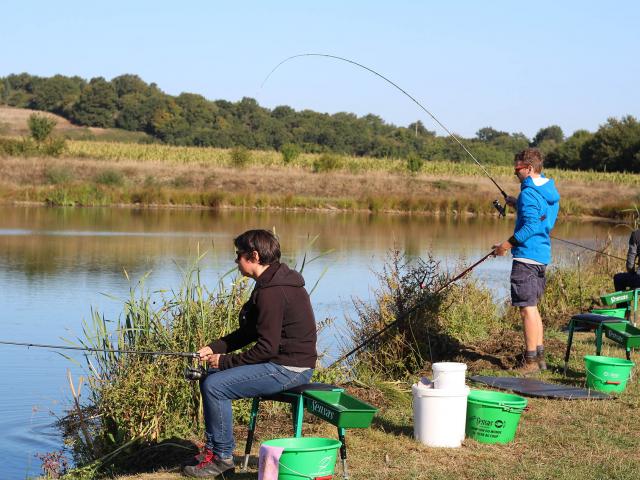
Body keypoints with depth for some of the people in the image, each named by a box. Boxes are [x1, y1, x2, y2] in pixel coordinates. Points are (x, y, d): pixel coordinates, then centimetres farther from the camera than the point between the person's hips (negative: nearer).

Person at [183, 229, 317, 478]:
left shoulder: (272, 292, -21)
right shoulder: (270, 283, 12)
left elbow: (266, 347, -23)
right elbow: (249, 332, 18)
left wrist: (225, 361, -12)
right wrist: (214, 348, 7)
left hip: (289, 369, -11)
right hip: (281, 362, 11)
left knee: (215, 385, -15)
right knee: (210, 379, 12)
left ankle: (222, 457, -3)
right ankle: (213, 447, 16)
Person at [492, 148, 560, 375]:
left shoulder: (529, 192, -16)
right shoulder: (550, 190, 13)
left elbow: (530, 226, -23)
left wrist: (507, 245, -17)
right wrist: (518, 205, 21)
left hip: (526, 256, -10)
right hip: (542, 255, 10)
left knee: (527, 308, -6)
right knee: (532, 307, 18)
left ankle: (531, 361, -4)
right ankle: (539, 355, 22)